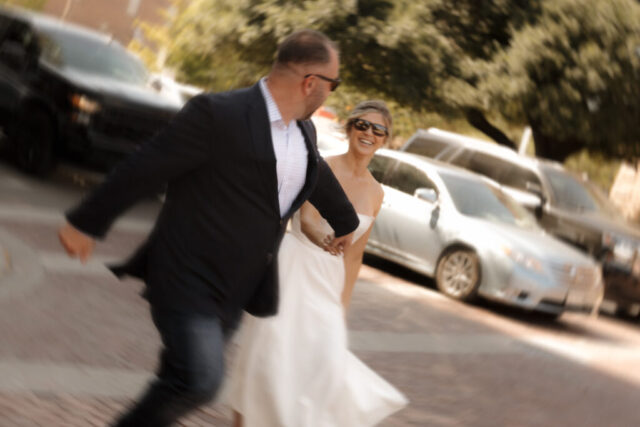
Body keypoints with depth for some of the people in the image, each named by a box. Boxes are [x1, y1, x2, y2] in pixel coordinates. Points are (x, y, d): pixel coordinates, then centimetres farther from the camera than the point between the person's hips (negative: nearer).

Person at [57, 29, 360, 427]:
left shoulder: (304, 132, 7)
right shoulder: (217, 114, -19)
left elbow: (320, 178, 29)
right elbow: (141, 170, -13)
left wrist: (346, 223, 46)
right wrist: (86, 223, -7)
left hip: (232, 289, 8)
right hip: (188, 280, -7)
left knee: (182, 382, 13)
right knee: (199, 382, -16)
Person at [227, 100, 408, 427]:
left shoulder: (375, 193, 9)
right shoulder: (323, 167, -5)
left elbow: (354, 255, 13)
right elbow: (306, 219, -18)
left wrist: (342, 306, 11)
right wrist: (321, 237, -39)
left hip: (328, 283, 4)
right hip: (292, 268, -4)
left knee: (328, 362, -10)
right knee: (266, 351, -2)